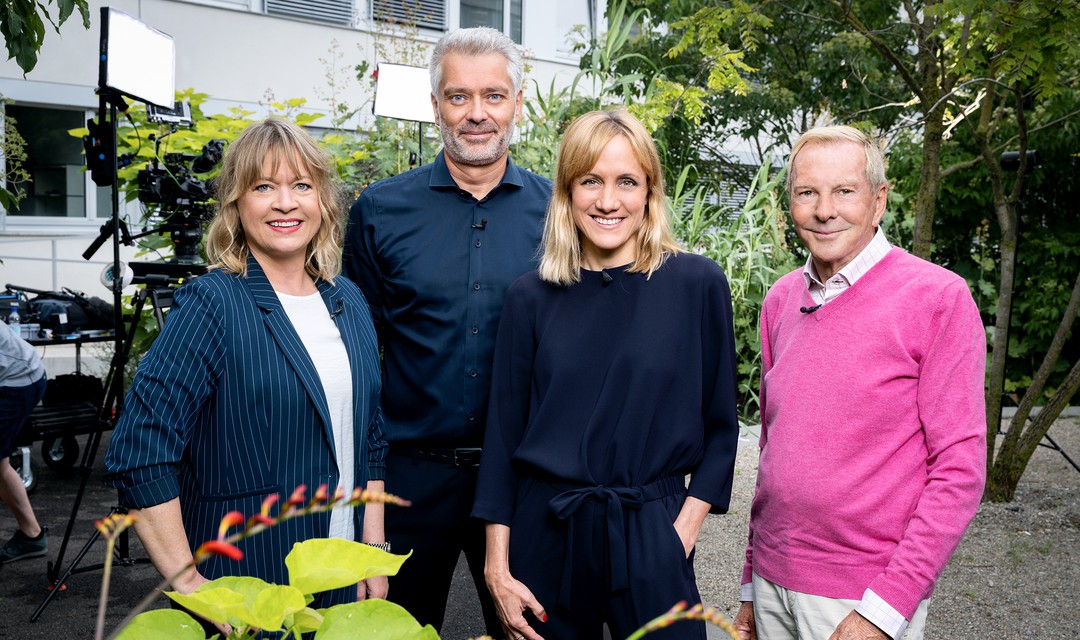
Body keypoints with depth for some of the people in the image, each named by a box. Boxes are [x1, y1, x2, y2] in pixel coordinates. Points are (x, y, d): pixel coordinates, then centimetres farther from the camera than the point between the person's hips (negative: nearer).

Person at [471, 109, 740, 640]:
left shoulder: (698, 284, -5)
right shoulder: (531, 297, -1)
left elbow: (719, 422, 2)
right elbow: (503, 432, 1)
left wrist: (685, 527, -6)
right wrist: (496, 566, -1)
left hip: (651, 535, -1)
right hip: (545, 531, 1)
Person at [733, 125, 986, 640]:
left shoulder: (939, 297, -11)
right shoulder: (780, 300, 4)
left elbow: (959, 468, -13)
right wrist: (752, 584, 11)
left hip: (871, 594, -5)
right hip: (772, 579, 5)